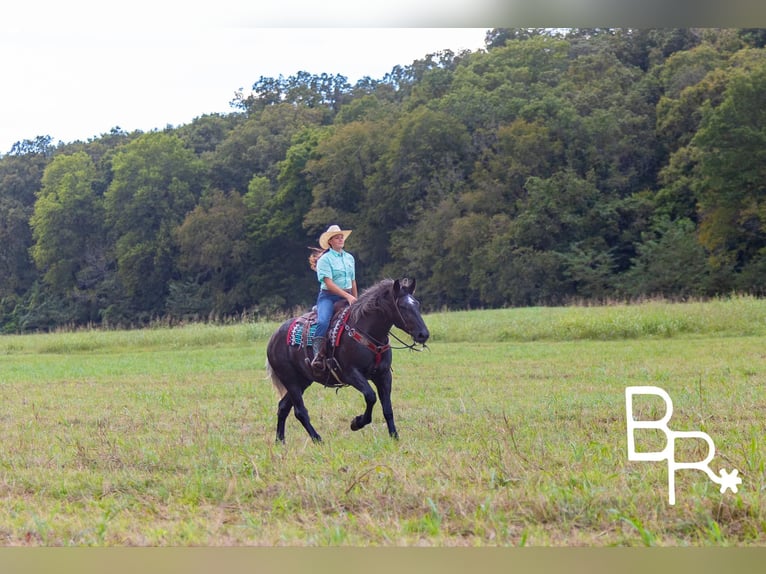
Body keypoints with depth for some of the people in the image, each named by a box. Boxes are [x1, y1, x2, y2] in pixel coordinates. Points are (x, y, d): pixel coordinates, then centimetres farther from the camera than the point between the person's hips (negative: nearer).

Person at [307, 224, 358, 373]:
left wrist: (356, 300, 19)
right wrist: (348, 296, -20)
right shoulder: (324, 259, -4)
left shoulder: (349, 258, 16)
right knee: (323, 322, -31)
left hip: (347, 296, 6)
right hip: (328, 296, -6)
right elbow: (329, 283, -14)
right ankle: (318, 356, -35)